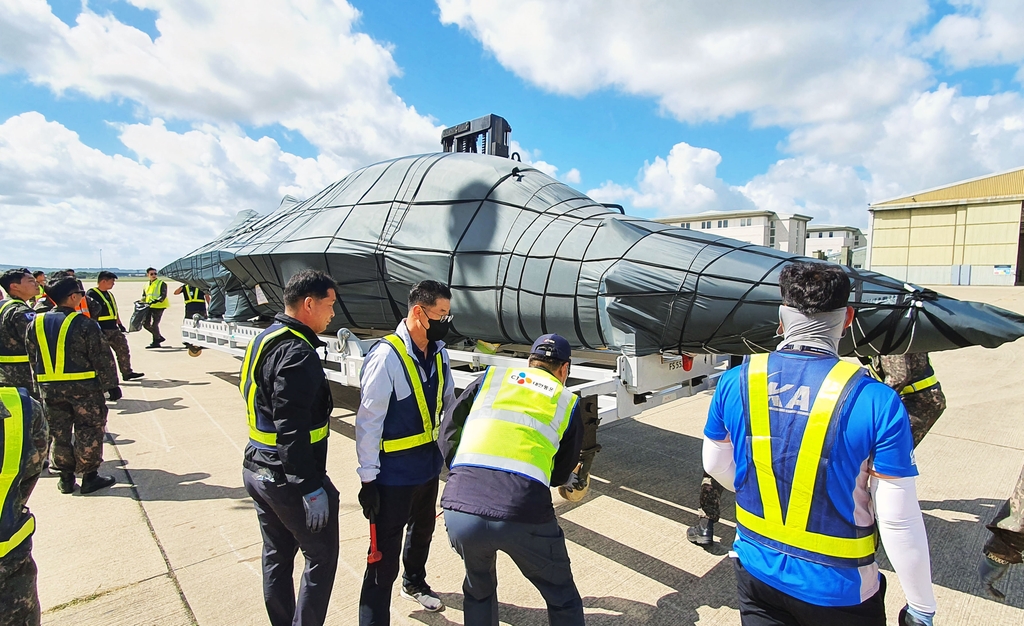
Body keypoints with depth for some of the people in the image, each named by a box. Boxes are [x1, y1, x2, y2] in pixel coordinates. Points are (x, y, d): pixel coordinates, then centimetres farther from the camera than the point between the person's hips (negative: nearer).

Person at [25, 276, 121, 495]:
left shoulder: (36, 324, 5)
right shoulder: (84, 324, -13)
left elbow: (33, 359, 12)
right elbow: (102, 358, -11)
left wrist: (40, 386, 21)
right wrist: (111, 385, -3)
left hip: (49, 388, 5)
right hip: (84, 387, -5)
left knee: (59, 433, 15)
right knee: (88, 432, 5)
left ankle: (66, 478, 22)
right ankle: (89, 477, 11)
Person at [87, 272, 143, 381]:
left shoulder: (109, 294, 17)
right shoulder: (91, 294, -11)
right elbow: (90, 313, -18)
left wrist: (120, 324, 22)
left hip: (114, 329, 9)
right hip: (102, 331, -9)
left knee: (123, 350, 9)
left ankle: (127, 373, 16)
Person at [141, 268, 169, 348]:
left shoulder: (161, 284, -4)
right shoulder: (147, 285, 16)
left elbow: (163, 296, -13)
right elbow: (144, 296, 22)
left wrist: (155, 301, -28)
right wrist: (142, 302, 1)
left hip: (159, 306, -7)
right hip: (149, 307, 7)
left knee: (154, 325, -6)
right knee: (145, 323, 7)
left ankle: (156, 342, 8)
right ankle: (159, 337, 23)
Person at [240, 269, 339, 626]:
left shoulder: (265, 339, 9)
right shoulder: (297, 352, -23)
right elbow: (291, 429, -27)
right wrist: (311, 488, -23)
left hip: (257, 470, 10)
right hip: (288, 478, -10)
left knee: (277, 556, 22)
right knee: (321, 557, 8)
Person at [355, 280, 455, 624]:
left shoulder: (439, 353, -3)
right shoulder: (387, 356, -24)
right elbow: (368, 420, -20)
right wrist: (368, 478, -16)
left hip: (428, 464, 8)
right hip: (393, 472, -8)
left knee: (423, 528, 28)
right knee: (386, 551, 1)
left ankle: (414, 583, 55)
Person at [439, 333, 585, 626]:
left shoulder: (491, 378, 18)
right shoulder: (568, 403, 16)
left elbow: (448, 432, 15)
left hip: (459, 509, 3)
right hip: (523, 517, -2)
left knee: (478, 591, 33)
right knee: (563, 600, 25)